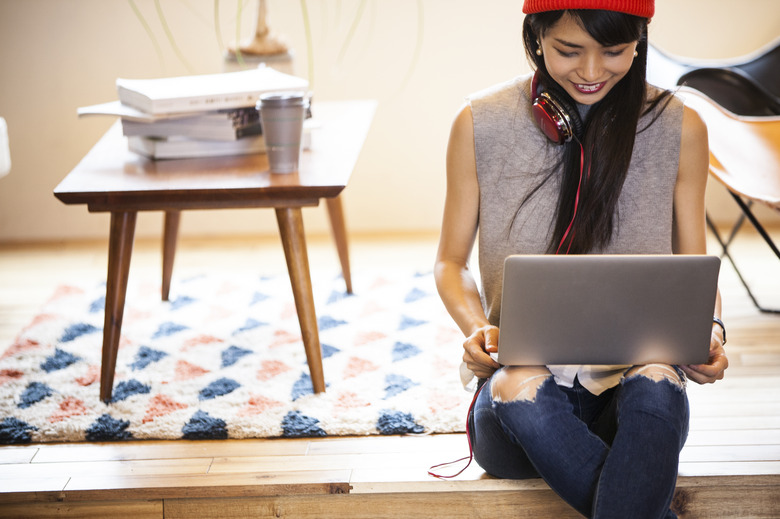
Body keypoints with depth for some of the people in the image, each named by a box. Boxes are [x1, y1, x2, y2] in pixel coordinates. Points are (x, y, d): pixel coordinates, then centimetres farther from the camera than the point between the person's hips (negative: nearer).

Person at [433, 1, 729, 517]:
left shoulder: (679, 128, 1)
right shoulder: (481, 124, 0)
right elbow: (452, 262, 9)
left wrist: (710, 329, -11)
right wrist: (477, 329, -12)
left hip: (629, 383, 0)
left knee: (657, 381, -35)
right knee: (521, 386, -35)